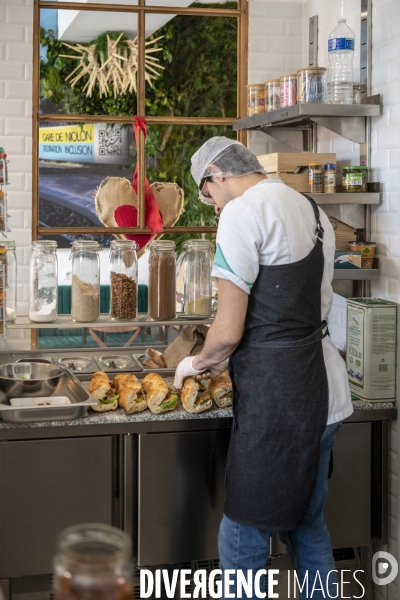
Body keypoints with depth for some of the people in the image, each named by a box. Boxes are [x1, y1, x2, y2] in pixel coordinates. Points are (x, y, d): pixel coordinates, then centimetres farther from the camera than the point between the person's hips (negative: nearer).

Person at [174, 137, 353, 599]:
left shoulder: (243, 213, -12)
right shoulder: (313, 211, 14)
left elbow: (229, 331, -15)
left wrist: (198, 364, 7)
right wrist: (225, 363, 26)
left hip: (276, 404, -9)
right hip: (326, 396, 9)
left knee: (242, 543, 3)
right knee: (308, 527, 21)